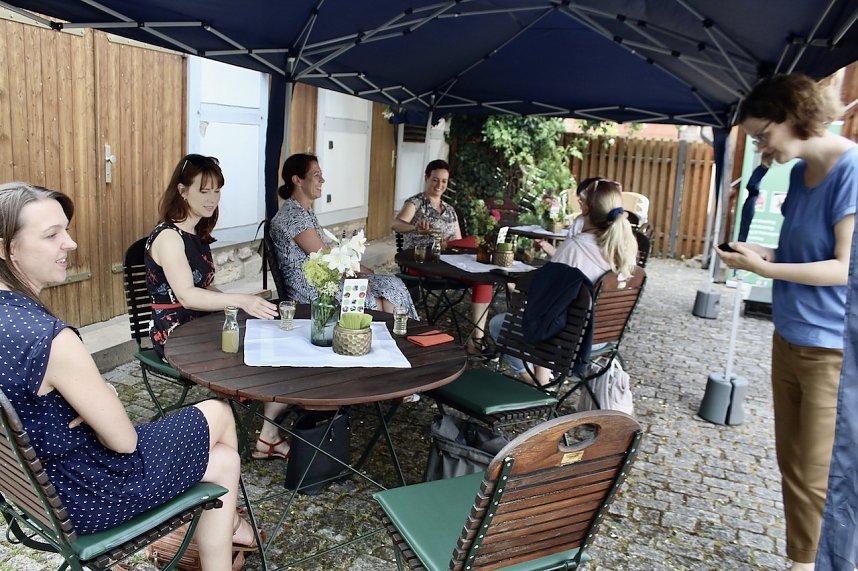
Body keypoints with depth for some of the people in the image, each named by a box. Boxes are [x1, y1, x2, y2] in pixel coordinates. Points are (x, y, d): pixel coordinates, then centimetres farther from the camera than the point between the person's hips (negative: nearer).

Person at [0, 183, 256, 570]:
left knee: (223, 458, 19)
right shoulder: (47, 336, -32)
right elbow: (123, 440, -24)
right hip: (86, 494, -8)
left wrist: (94, 402, -9)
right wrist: (97, 407, -5)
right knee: (219, 413, 16)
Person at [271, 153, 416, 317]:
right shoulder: (293, 216, -19)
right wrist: (366, 272, -5)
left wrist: (365, 271, 5)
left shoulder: (306, 211, 12)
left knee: (393, 285, -2)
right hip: (310, 292, -9)